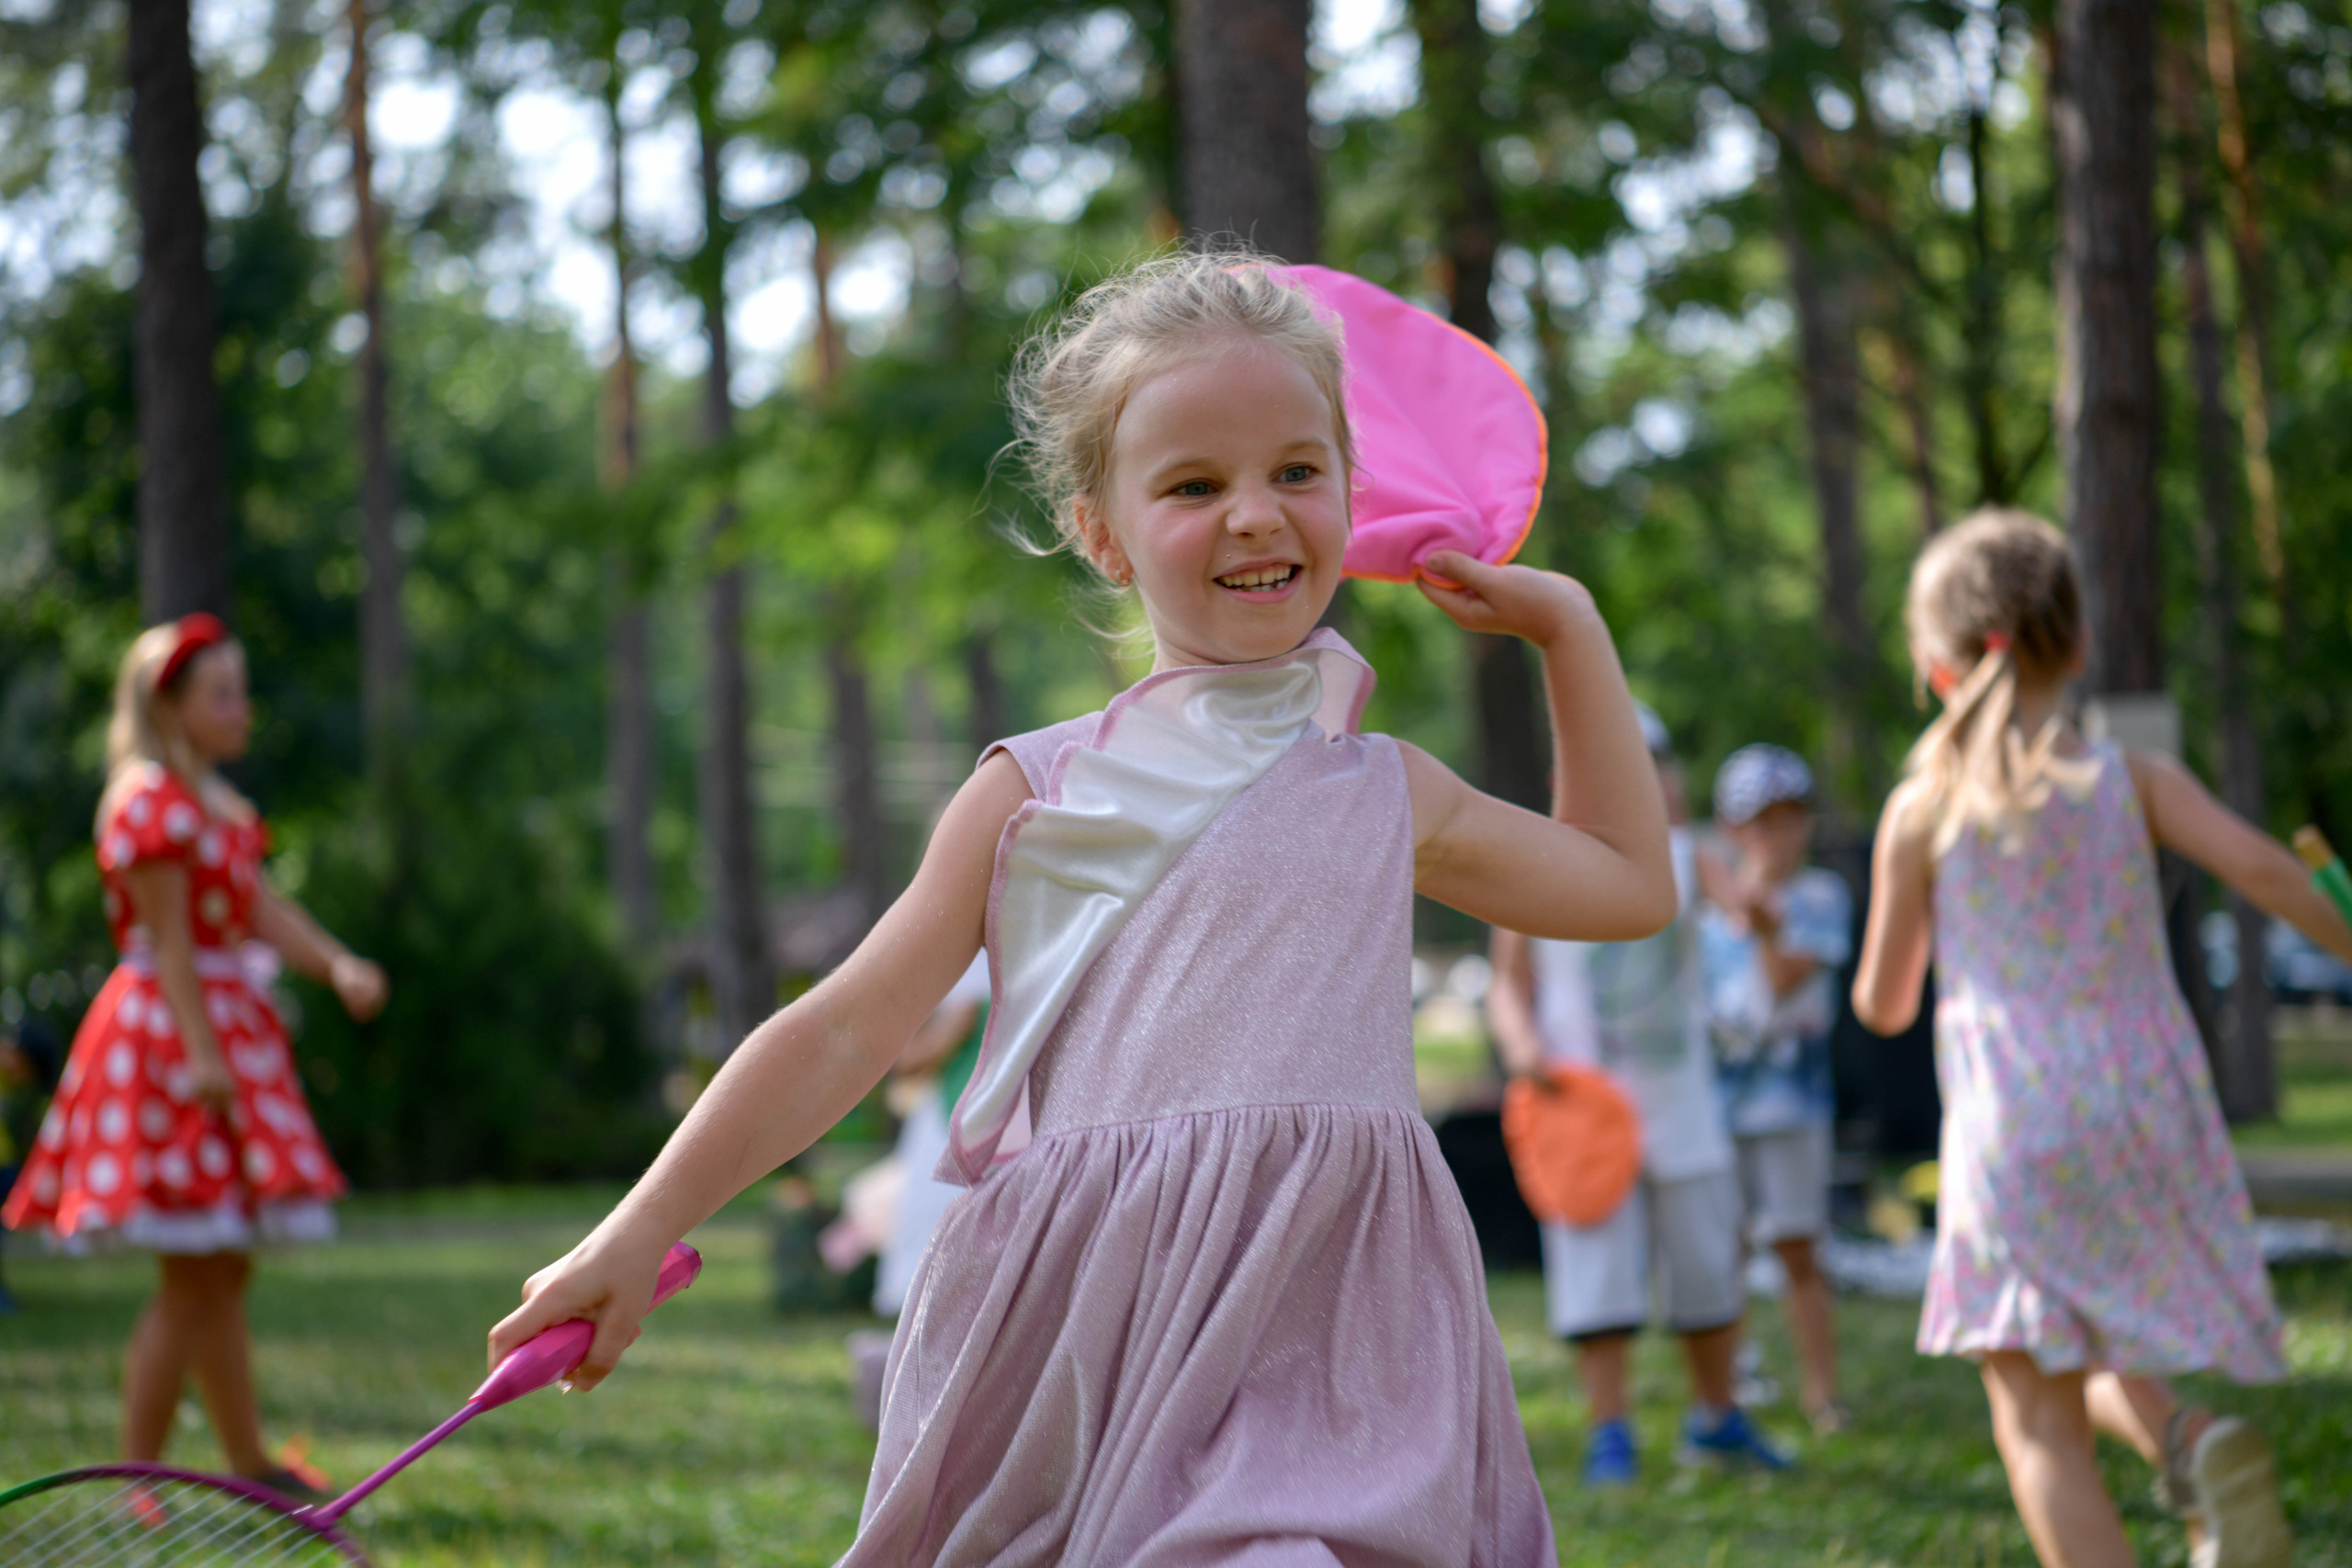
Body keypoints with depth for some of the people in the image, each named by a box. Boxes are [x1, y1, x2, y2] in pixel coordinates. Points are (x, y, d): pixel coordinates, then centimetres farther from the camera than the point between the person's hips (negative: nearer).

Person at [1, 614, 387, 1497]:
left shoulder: (215, 805, 18)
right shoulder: (149, 802, -13)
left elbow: (264, 910, 8)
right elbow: (167, 937, -19)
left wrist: (338, 967, -9)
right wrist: (201, 1050, -26)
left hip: (223, 1035, 10)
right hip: (167, 1035, -10)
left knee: (222, 1275, 16)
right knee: (190, 1284, -9)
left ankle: (249, 1465, 24)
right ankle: (136, 1480, -5)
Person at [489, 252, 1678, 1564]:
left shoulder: (1383, 796, 14)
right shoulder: (1036, 795, 8)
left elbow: (1631, 885, 29)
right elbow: (848, 1027, 8)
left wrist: (1569, 624, 25)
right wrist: (642, 1231, 3)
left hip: (1318, 1343, 1)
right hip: (1086, 1318, 0)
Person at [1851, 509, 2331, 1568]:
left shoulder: (1925, 810, 0)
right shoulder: (2134, 781, 4)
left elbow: (1883, 1005, 6)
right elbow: (2257, 865, -12)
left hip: (2014, 1134, -3)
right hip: (2150, 1121, 3)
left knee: (2038, 1417, 2)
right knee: (2088, 1363, 22)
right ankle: (2194, 1442, -9)